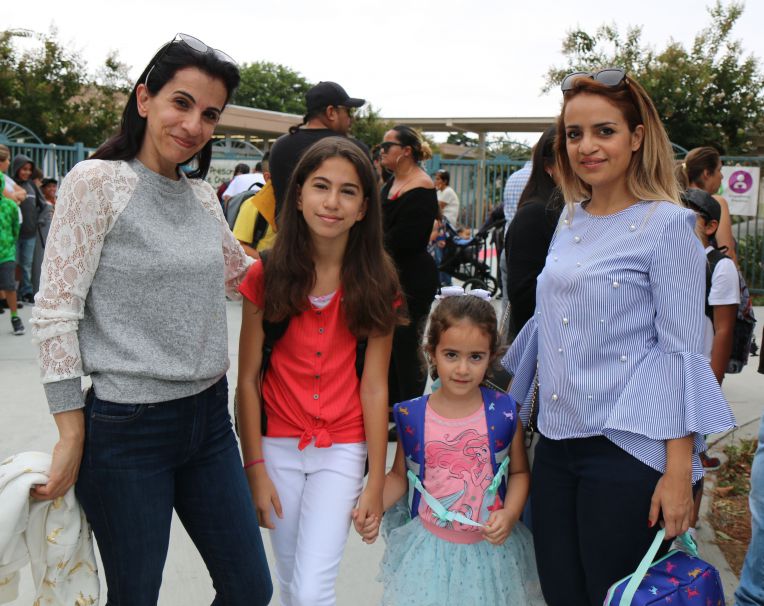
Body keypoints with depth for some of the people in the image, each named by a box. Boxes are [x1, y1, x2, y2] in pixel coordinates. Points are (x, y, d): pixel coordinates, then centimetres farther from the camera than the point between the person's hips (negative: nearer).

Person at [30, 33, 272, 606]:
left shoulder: (203, 195, 8)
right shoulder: (96, 182, -11)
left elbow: (242, 275, 24)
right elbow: (55, 311, -12)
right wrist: (73, 437, -13)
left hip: (209, 416, 6)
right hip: (127, 429, -6)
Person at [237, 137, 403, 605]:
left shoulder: (376, 283, -5)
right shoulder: (267, 274, -6)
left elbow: (374, 387, -6)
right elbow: (248, 378, -4)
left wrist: (376, 483, -6)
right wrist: (256, 468, -6)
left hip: (341, 450, -1)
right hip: (278, 444, 1)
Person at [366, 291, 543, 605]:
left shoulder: (503, 412, -8)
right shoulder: (412, 416, -8)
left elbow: (519, 472, 3)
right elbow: (400, 475, 5)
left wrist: (509, 514, -12)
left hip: (490, 546, 0)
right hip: (429, 547, 0)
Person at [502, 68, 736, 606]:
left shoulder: (668, 224, -8)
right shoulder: (571, 223, 10)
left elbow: (682, 351, -12)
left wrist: (680, 471, -16)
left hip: (627, 450, -6)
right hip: (556, 442, 6)